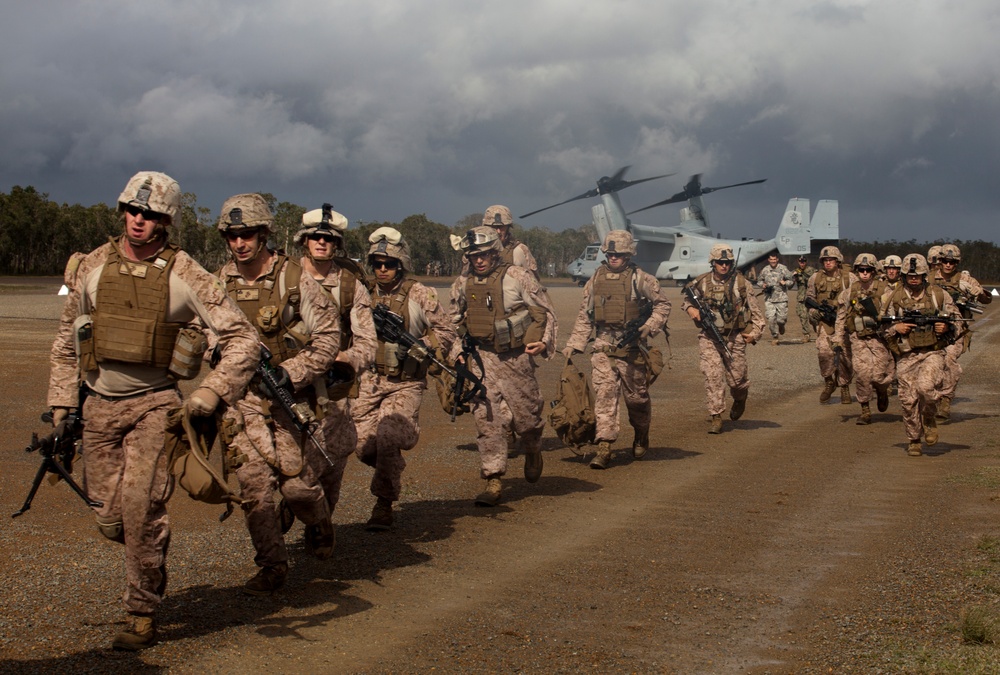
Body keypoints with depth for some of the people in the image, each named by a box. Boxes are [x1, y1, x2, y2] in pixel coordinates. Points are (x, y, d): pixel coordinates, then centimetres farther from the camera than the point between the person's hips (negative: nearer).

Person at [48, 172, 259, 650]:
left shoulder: (184, 276, -8)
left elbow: (241, 338, -7)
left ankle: (143, 616, -2)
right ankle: (152, 560, 38)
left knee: (141, 505, -17)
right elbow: (66, 342, 12)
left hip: (154, 402, -3)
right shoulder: (93, 267, 2)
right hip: (99, 405, 4)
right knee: (109, 520, 4)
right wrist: (62, 409, 9)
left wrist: (211, 394, -17)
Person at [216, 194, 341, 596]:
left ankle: (318, 523, 26)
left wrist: (291, 372, -13)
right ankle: (271, 567, 10)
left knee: (294, 479, -8)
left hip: (289, 394, -3)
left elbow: (329, 335, -3)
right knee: (253, 482, -3)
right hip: (241, 397, 3)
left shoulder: (293, 280, -5)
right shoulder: (220, 284, 6)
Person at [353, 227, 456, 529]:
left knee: (387, 440, -20)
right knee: (364, 445, -2)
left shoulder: (419, 295, -6)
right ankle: (394, 470, 32)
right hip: (370, 381, 4)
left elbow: (446, 331, 0)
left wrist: (422, 346, -16)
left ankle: (384, 506, -3)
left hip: (406, 384, -4)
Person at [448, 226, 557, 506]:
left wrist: (544, 342, -12)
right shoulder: (463, 284, 4)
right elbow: (455, 321, 19)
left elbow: (546, 312, 0)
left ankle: (532, 451, 41)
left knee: (525, 415, 6)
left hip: (516, 357, -2)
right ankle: (493, 482, -3)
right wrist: (457, 351, 8)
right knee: (486, 418, -7)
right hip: (482, 357, 2)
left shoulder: (518, 277, -8)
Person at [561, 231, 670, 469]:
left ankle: (641, 437, 34)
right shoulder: (596, 279, 7)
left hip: (632, 348, -2)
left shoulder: (640, 279, -3)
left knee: (636, 396, 9)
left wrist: (651, 326, -10)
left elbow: (662, 304, 6)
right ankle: (604, 447, -11)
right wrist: (573, 345, 9)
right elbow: (584, 316, 13)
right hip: (603, 347, 2)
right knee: (604, 393, -8)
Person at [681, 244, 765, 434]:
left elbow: (755, 311, 3)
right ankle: (715, 417, -3)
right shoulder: (702, 283, 0)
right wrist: (690, 308, -5)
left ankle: (740, 399, 41)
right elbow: (687, 299, 17)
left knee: (736, 378, 5)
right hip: (709, 338, 1)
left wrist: (755, 332, -8)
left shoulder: (741, 284, -3)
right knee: (712, 376, -10)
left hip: (735, 339, -1)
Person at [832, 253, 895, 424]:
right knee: (862, 374, -11)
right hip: (858, 339, 2)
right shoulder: (850, 293, 7)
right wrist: (837, 341, 9)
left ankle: (882, 392, 28)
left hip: (879, 339, -2)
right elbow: (840, 318, 12)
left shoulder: (883, 290, 0)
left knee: (879, 375, -9)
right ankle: (865, 411, 2)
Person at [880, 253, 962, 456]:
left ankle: (929, 420, 4)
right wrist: (896, 328, -9)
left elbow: (957, 320, 12)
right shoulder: (894, 298, 5)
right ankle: (914, 441, 18)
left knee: (926, 387, -26)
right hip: (906, 357, 2)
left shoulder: (939, 295, 5)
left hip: (932, 353, -2)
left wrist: (946, 327, -9)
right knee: (909, 400, 1)